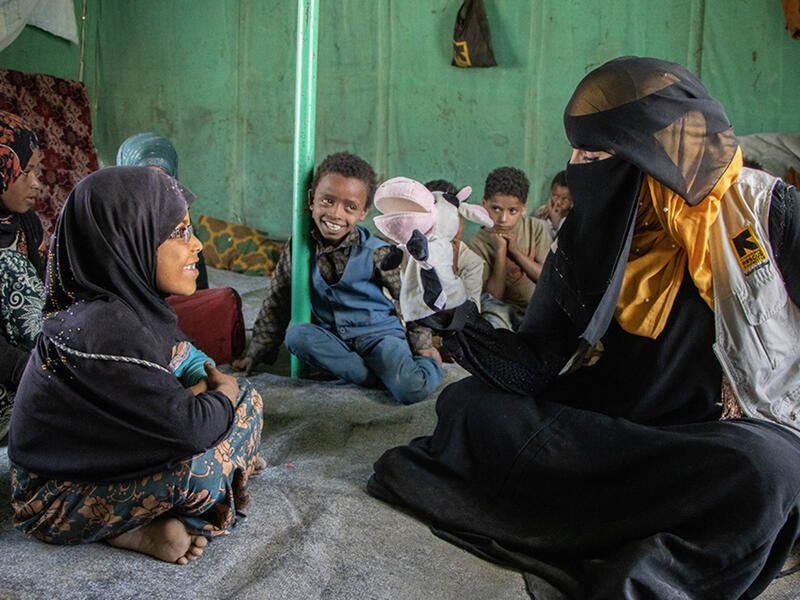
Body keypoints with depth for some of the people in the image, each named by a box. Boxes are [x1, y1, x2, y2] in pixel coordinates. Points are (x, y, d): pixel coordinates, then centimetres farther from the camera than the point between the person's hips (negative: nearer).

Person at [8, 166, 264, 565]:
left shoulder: (128, 302, -3)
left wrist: (206, 382, -11)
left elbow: (186, 360, 11)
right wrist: (225, 392, -12)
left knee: (246, 401, 5)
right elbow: (187, 428, -33)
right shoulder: (106, 327, -31)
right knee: (201, 466, -32)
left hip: (104, 454, 9)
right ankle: (131, 532, -7)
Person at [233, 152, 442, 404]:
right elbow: (277, 301, 6)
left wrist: (423, 347, 2)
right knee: (296, 334, -31)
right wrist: (257, 353, 9)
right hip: (330, 335, 4)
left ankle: (427, 364, 6)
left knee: (413, 391, -30)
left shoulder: (376, 253, -13)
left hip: (378, 332, -3)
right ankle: (371, 376, -19)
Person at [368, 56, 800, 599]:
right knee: (466, 403, -8)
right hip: (623, 421, 4)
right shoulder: (592, 237, -1)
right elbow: (535, 364, -6)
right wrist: (449, 317, -19)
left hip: (745, 430, -3)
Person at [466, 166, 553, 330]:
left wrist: (515, 250, -13)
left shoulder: (536, 229, 1)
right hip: (505, 312, -3)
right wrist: (500, 251, -20)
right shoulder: (477, 244, -7)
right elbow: (494, 296, -13)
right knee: (489, 303, -34)